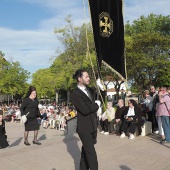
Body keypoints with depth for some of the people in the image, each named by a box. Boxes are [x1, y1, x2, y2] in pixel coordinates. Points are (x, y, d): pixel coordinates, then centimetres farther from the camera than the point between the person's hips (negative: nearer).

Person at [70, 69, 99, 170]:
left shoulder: (90, 90, 10)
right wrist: (96, 106, -8)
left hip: (92, 126, 7)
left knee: (86, 151, 18)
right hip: (84, 128, -7)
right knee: (91, 153, -1)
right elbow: (85, 110, -23)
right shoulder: (75, 94, -14)